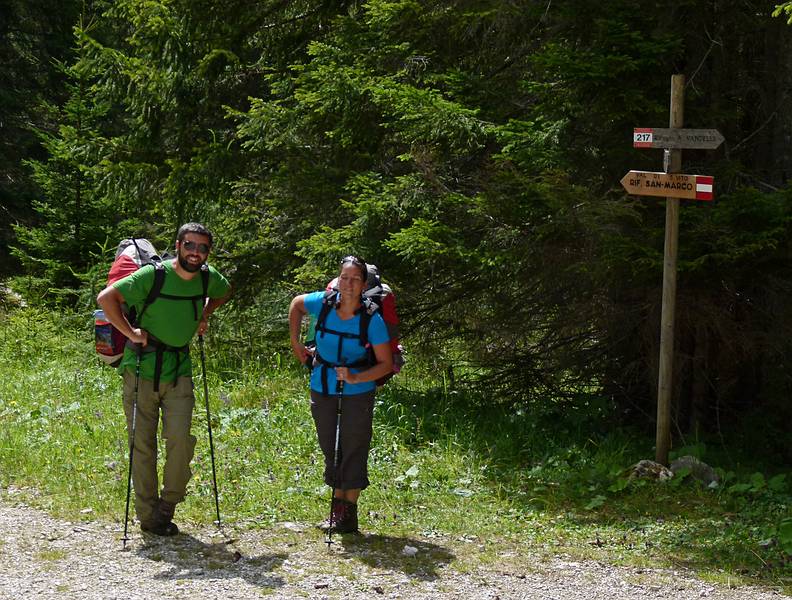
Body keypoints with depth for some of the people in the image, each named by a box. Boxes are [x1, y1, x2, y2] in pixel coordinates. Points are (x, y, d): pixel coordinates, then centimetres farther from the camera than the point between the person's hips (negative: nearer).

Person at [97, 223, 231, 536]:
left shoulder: (209, 277, 1)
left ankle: (168, 505, 9)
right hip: (142, 369, -3)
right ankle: (148, 516, 13)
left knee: (180, 439, -11)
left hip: (179, 371, 3)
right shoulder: (153, 275, -15)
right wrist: (130, 332, -14)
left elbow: (224, 292, 26)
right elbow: (106, 298, -13)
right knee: (142, 444, 2)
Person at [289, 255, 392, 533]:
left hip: (358, 392, -3)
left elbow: (386, 363, -15)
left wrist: (355, 378, -28)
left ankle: (349, 511, 8)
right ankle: (337, 505, 28)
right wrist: (295, 343, 8)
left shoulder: (372, 320, -19)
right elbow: (296, 304, 11)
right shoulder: (323, 302, -13)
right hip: (322, 388, 3)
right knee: (329, 448, 12)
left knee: (354, 448, -2)